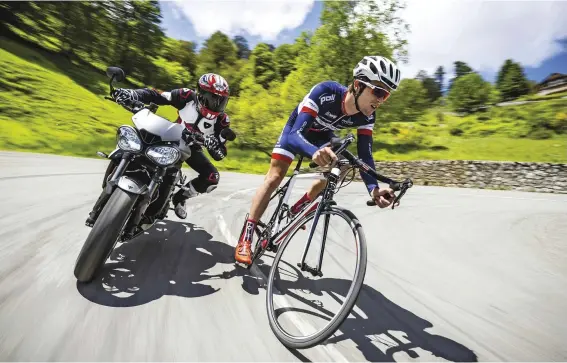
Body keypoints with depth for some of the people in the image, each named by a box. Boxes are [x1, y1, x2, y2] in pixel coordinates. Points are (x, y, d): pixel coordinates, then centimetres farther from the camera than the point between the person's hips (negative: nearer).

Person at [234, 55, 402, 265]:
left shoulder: (366, 117, -25)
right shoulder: (325, 92, -40)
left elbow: (364, 155, -27)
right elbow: (295, 135, -48)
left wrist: (373, 188, -46)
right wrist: (315, 152, -70)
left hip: (323, 134, 5)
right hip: (298, 129, -5)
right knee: (275, 176, -17)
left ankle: (298, 208, 12)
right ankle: (246, 237, -10)